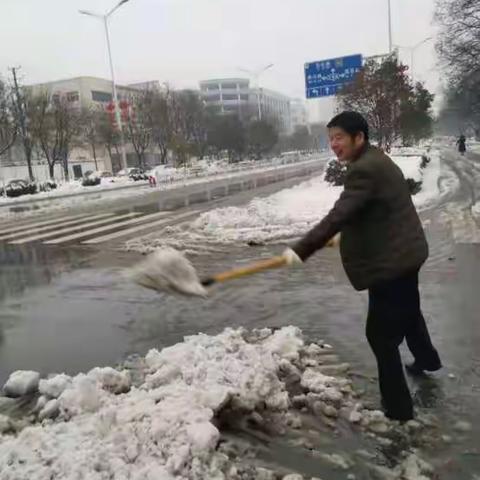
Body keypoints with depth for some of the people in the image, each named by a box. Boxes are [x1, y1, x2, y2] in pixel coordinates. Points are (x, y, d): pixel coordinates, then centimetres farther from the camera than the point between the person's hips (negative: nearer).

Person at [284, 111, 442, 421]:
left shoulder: (364, 169, -24)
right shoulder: (376, 160, 10)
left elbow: (338, 216, -33)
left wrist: (301, 250, -35)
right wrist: (349, 236, 27)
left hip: (390, 260, -11)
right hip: (405, 251, 11)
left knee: (381, 333, -2)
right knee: (408, 310, 32)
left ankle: (398, 405, 10)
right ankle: (427, 359, 56)